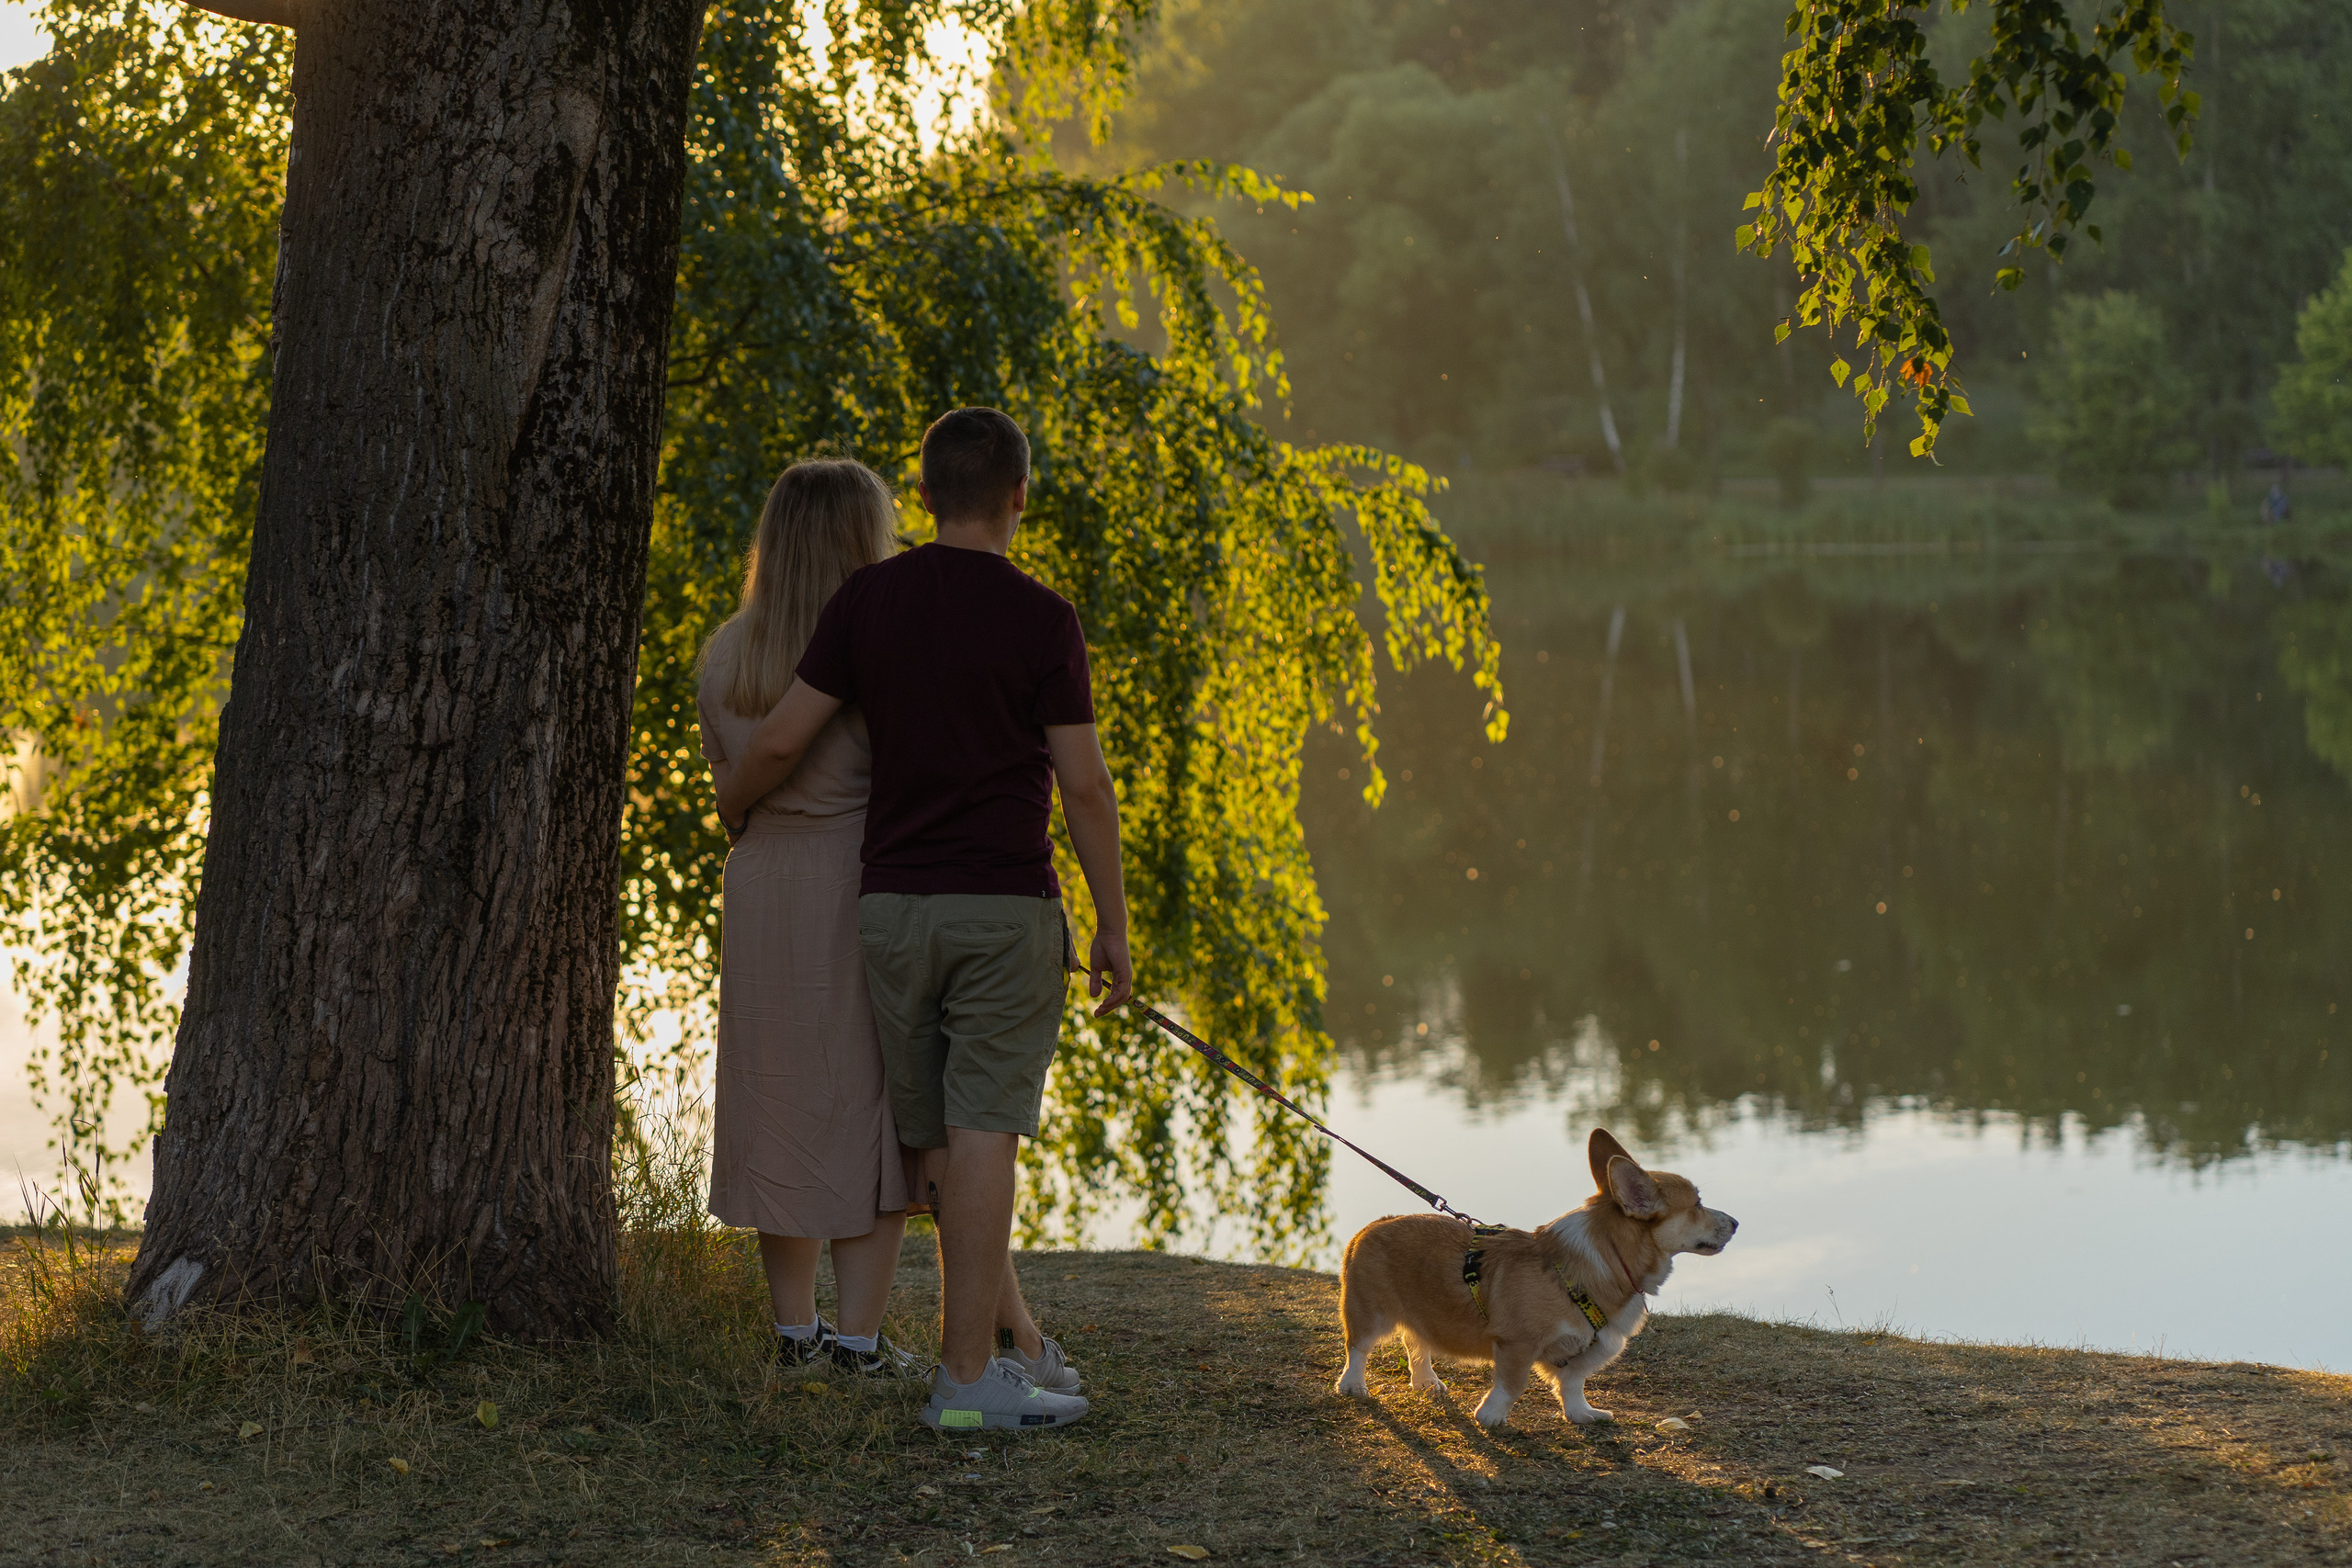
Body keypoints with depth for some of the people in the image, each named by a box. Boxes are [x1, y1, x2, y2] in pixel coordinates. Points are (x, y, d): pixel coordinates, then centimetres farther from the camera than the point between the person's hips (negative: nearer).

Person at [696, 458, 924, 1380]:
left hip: (762, 889, 5)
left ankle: (794, 1328, 17)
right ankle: (860, 1339, 2)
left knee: (782, 1106, 13)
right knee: (870, 1113, 2)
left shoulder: (726, 655, 5)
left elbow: (730, 784, 13)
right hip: (867, 889, -5)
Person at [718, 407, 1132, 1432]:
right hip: (1005, 906, -4)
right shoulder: (1041, 620, -7)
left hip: (894, 905, 4)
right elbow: (1084, 787, -8)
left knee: (943, 1138, 13)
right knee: (981, 1134, -5)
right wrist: (1114, 927, 0)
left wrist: (732, 804, 21)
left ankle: (1018, 1342, 21)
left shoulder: (868, 600, 2)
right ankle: (968, 1375, -6)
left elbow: (783, 739, -1)